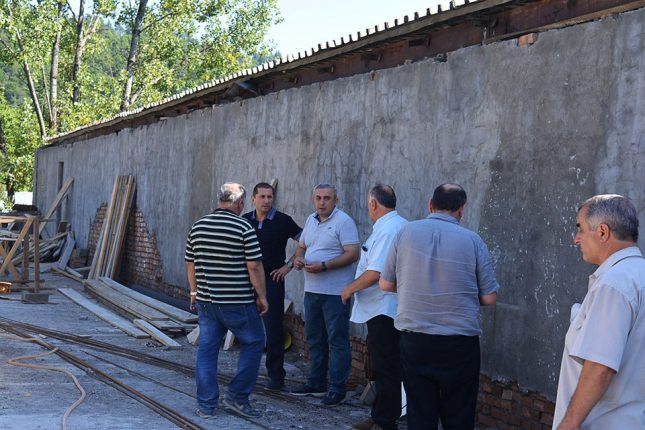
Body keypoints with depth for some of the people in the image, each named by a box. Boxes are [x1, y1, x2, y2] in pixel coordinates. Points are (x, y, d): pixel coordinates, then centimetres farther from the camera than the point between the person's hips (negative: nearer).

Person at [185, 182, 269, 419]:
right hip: (238, 302, -5)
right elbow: (254, 266, -12)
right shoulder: (243, 227, -11)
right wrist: (261, 296, -2)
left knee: (207, 350, 11)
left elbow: (190, 264, 13)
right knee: (253, 344, 12)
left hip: (206, 301, 5)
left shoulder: (198, 226, 6)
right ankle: (237, 397, 12)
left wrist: (194, 292, 25)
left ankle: (206, 405, 13)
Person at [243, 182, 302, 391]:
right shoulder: (245, 220, 5)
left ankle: (276, 376, 5)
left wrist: (289, 265, -6)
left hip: (272, 280, -4)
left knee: (273, 328, -2)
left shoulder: (283, 221, -6)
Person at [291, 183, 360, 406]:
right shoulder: (311, 220, 13)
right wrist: (299, 258, 0)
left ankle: (337, 389, 2)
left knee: (337, 340, -3)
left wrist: (323, 266, -23)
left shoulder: (343, 221, -11)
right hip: (312, 289, 8)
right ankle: (316, 383, 27)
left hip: (335, 293, -8)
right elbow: (301, 246, 24)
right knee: (314, 338, 15)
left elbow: (352, 254, -18)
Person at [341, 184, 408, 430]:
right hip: (385, 310, 10)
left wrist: (350, 289, -9)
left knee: (385, 370, -2)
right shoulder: (400, 225, 14)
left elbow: (375, 273, -25)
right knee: (384, 368, 18)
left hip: (383, 311, -10)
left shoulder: (387, 230, -19)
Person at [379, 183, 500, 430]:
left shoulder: (406, 232, -1)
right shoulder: (472, 241, -5)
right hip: (460, 343, -1)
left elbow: (385, 284, 4)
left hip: (414, 342, 2)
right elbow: (489, 298, -2)